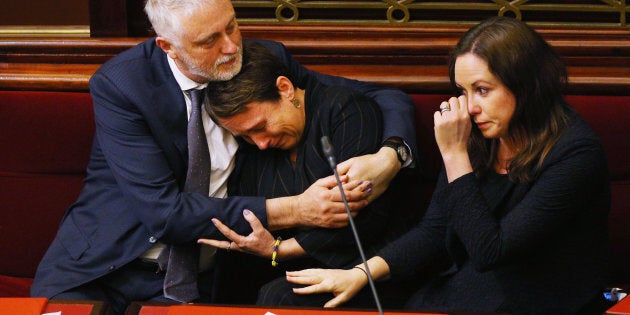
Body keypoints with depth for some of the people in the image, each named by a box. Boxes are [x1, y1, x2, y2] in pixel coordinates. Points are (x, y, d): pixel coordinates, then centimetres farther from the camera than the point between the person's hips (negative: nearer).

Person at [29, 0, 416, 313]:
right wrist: (294, 210, -23)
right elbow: (166, 212, -20)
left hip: (192, 282, 3)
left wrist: (389, 157, -22)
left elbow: (388, 99, 2)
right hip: (101, 265, -2)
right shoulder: (119, 84, -14)